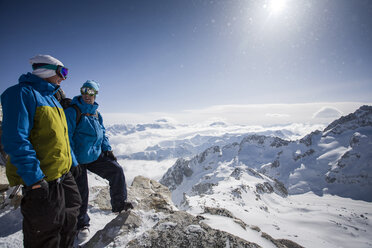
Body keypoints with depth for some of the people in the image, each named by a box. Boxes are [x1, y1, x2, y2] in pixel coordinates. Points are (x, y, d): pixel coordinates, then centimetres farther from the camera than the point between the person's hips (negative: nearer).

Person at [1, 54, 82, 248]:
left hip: (63, 175, 9)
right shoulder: (22, 93, -15)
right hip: (42, 181, -9)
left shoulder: (51, 98, 14)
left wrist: (72, 161, 19)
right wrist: (34, 180, -25)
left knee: (69, 224, 23)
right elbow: (16, 140, -23)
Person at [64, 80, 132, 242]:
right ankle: (82, 224, 27)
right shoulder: (72, 111, -13)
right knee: (81, 192, 5)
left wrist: (107, 149, 6)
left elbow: (102, 133, 17)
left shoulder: (96, 113, 9)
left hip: (96, 155, 6)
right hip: (78, 160, -6)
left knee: (116, 171, -1)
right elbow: (67, 136, -17)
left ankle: (119, 204, 17)